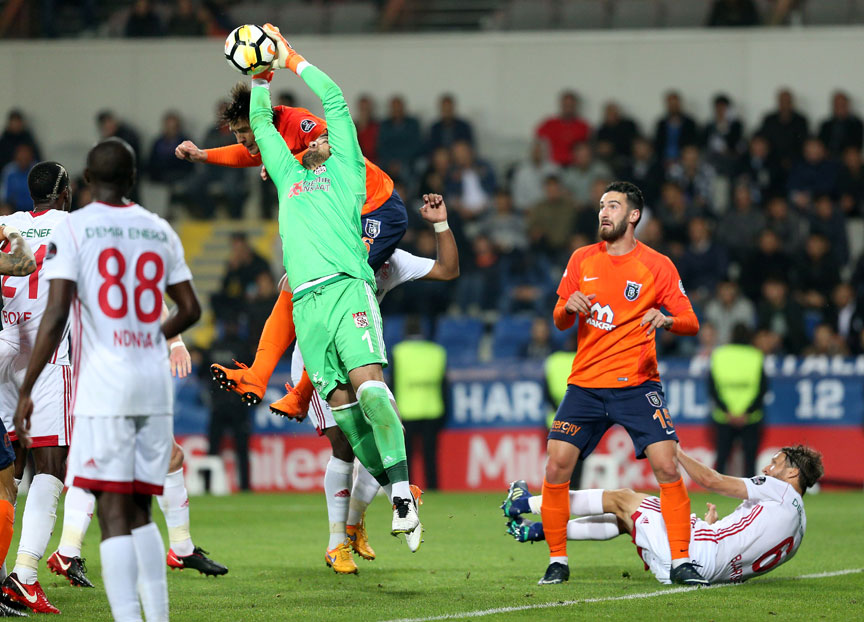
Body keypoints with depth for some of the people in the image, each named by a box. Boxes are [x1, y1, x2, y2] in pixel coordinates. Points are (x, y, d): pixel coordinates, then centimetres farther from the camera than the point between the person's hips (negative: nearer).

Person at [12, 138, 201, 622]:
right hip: (155, 386, 4)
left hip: (104, 385, -4)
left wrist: (26, 391, -6)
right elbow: (191, 309, 16)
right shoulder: (160, 231, 11)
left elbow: (56, 316, -10)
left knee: (113, 512, -7)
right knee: (140, 511, 12)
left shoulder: (73, 229, -3)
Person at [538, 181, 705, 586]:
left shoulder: (657, 266, 0)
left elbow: (691, 323, -2)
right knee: (556, 467, -7)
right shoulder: (582, 260, 8)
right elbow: (559, 321, 14)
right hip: (585, 384, 3)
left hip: (637, 385, -3)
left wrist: (666, 319, -24)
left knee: (667, 466, -15)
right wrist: (568, 308, -9)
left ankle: (681, 562, -6)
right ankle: (557, 561, 7)